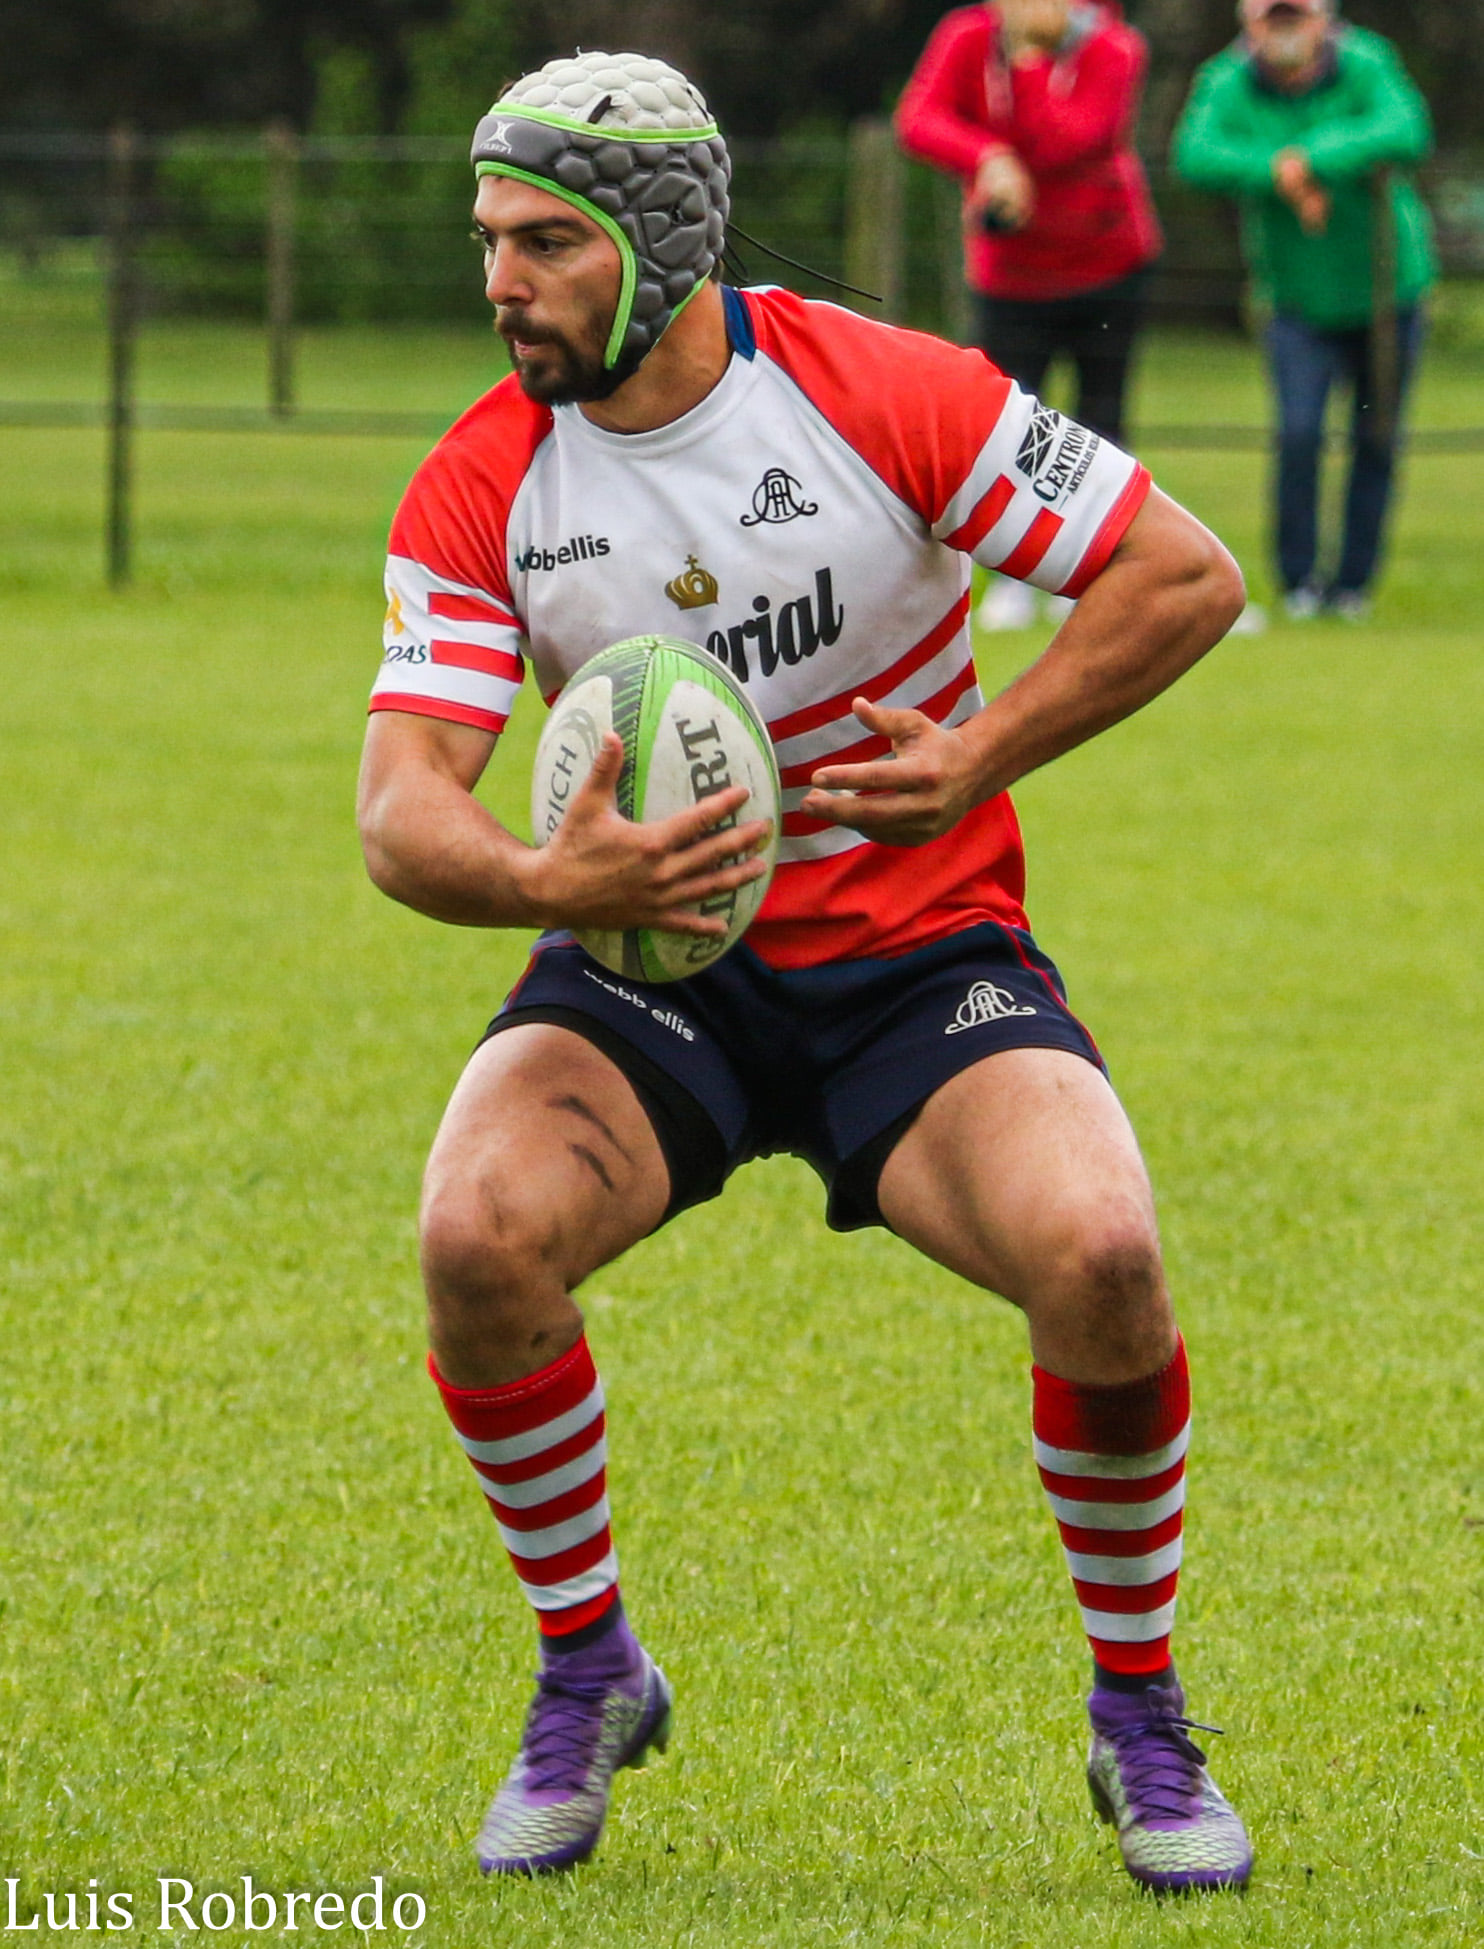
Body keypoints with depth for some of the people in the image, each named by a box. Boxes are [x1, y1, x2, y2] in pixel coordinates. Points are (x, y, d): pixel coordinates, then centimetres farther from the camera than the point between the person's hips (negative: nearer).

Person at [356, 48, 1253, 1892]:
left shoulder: (885, 395, -13)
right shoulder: (481, 489, -6)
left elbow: (1184, 577, -7)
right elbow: (401, 806, -13)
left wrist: (978, 760, -15)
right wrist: (548, 880, -35)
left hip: (922, 956, -2)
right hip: (650, 974, 2)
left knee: (1100, 1258, -29)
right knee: (478, 1239, -29)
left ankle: (1141, 1720, -2)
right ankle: (586, 1674, -1)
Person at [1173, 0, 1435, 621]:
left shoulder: (1365, 67, -17)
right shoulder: (1229, 85, -14)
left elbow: (1407, 132, -35)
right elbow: (1196, 155, -31)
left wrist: (1308, 162, -39)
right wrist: (1278, 176, -42)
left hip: (1386, 292, 0)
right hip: (1300, 304, 0)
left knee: (1376, 441, 6)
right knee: (1299, 431, -15)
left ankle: (1353, 581, 22)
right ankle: (1299, 580, 1)